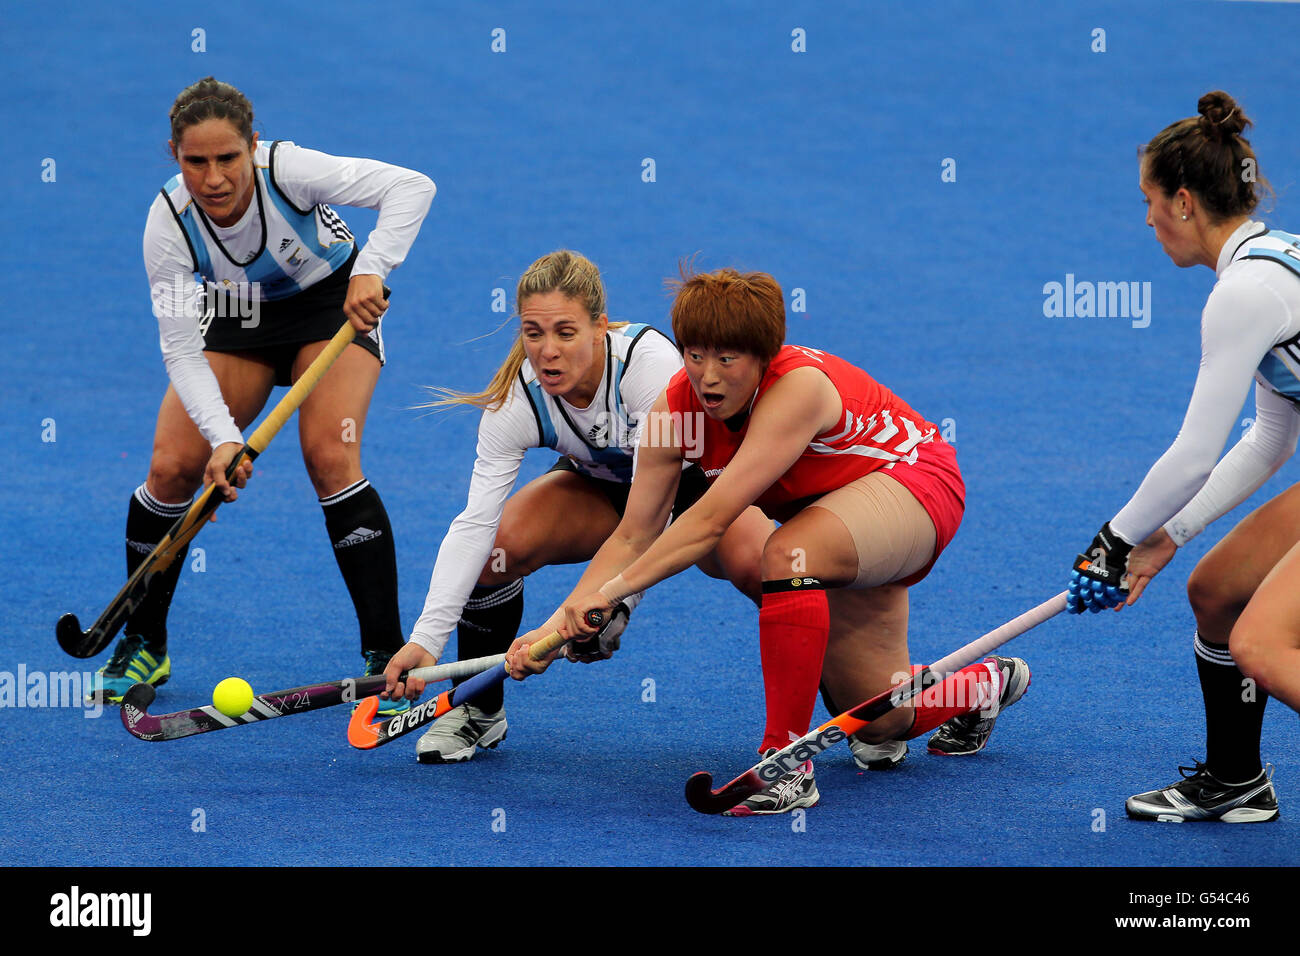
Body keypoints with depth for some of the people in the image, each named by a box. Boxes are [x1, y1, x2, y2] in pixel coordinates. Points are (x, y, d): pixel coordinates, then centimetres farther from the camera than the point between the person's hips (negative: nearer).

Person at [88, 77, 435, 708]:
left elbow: (411, 186, -35)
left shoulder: (287, 170, -33)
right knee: (172, 467, -10)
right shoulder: (169, 225, -26)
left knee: (330, 458, -23)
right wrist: (222, 436, -39)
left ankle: (387, 658, -18)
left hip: (335, 303, -2)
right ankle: (142, 646, 11)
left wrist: (371, 270, -48)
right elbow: (181, 351, -25)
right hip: (239, 317, 3)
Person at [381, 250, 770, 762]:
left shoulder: (650, 359, -36)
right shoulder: (516, 398, -26)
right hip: (600, 485, 3)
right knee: (499, 543, -24)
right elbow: (474, 522, -29)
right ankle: (480, 710, 0)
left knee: (754, 561, -34)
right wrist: (426, 638, -40)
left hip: (695, 479, -3)